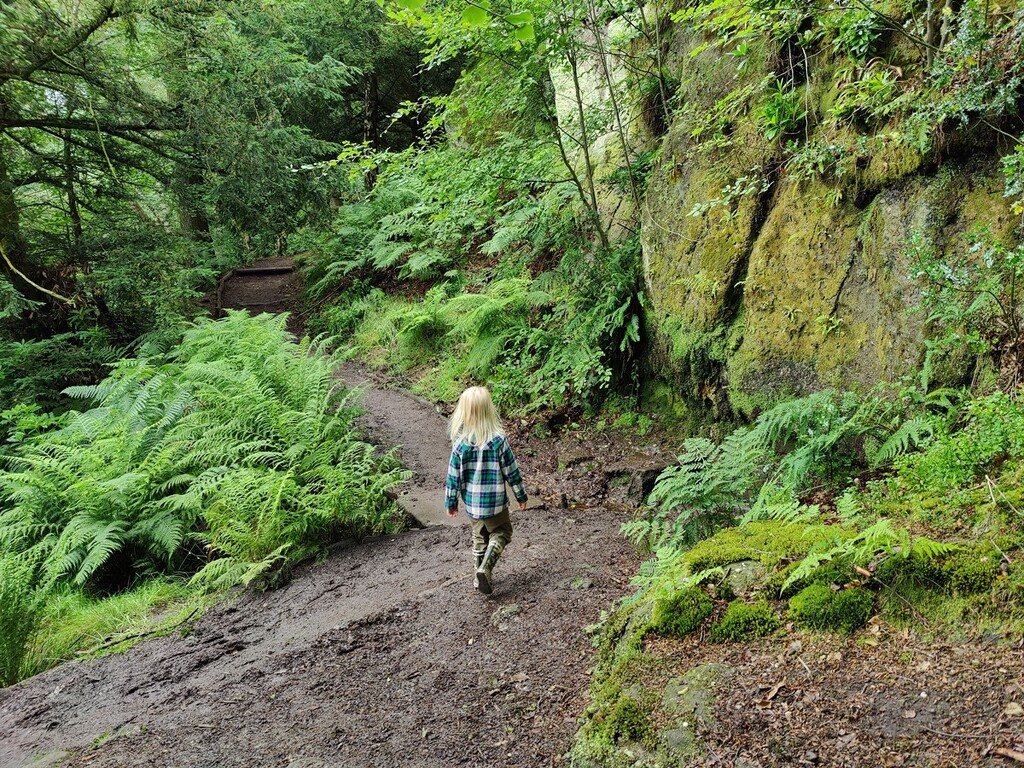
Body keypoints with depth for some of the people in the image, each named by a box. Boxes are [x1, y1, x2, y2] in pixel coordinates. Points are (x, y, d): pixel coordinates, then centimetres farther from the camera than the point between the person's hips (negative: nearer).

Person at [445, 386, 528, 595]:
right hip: (496, 501, -2)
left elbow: (454, 476, -5)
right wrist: (521, 496, 5)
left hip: (472, 503, 2)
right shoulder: (498, 440, -16)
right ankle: (485, 567, -4)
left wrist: (451, 502, 8)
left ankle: (479, 576, 27)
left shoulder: (460, 444, -12)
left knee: (479, 538, 21)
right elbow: (511, 471, -8)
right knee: (501, 533, 17)